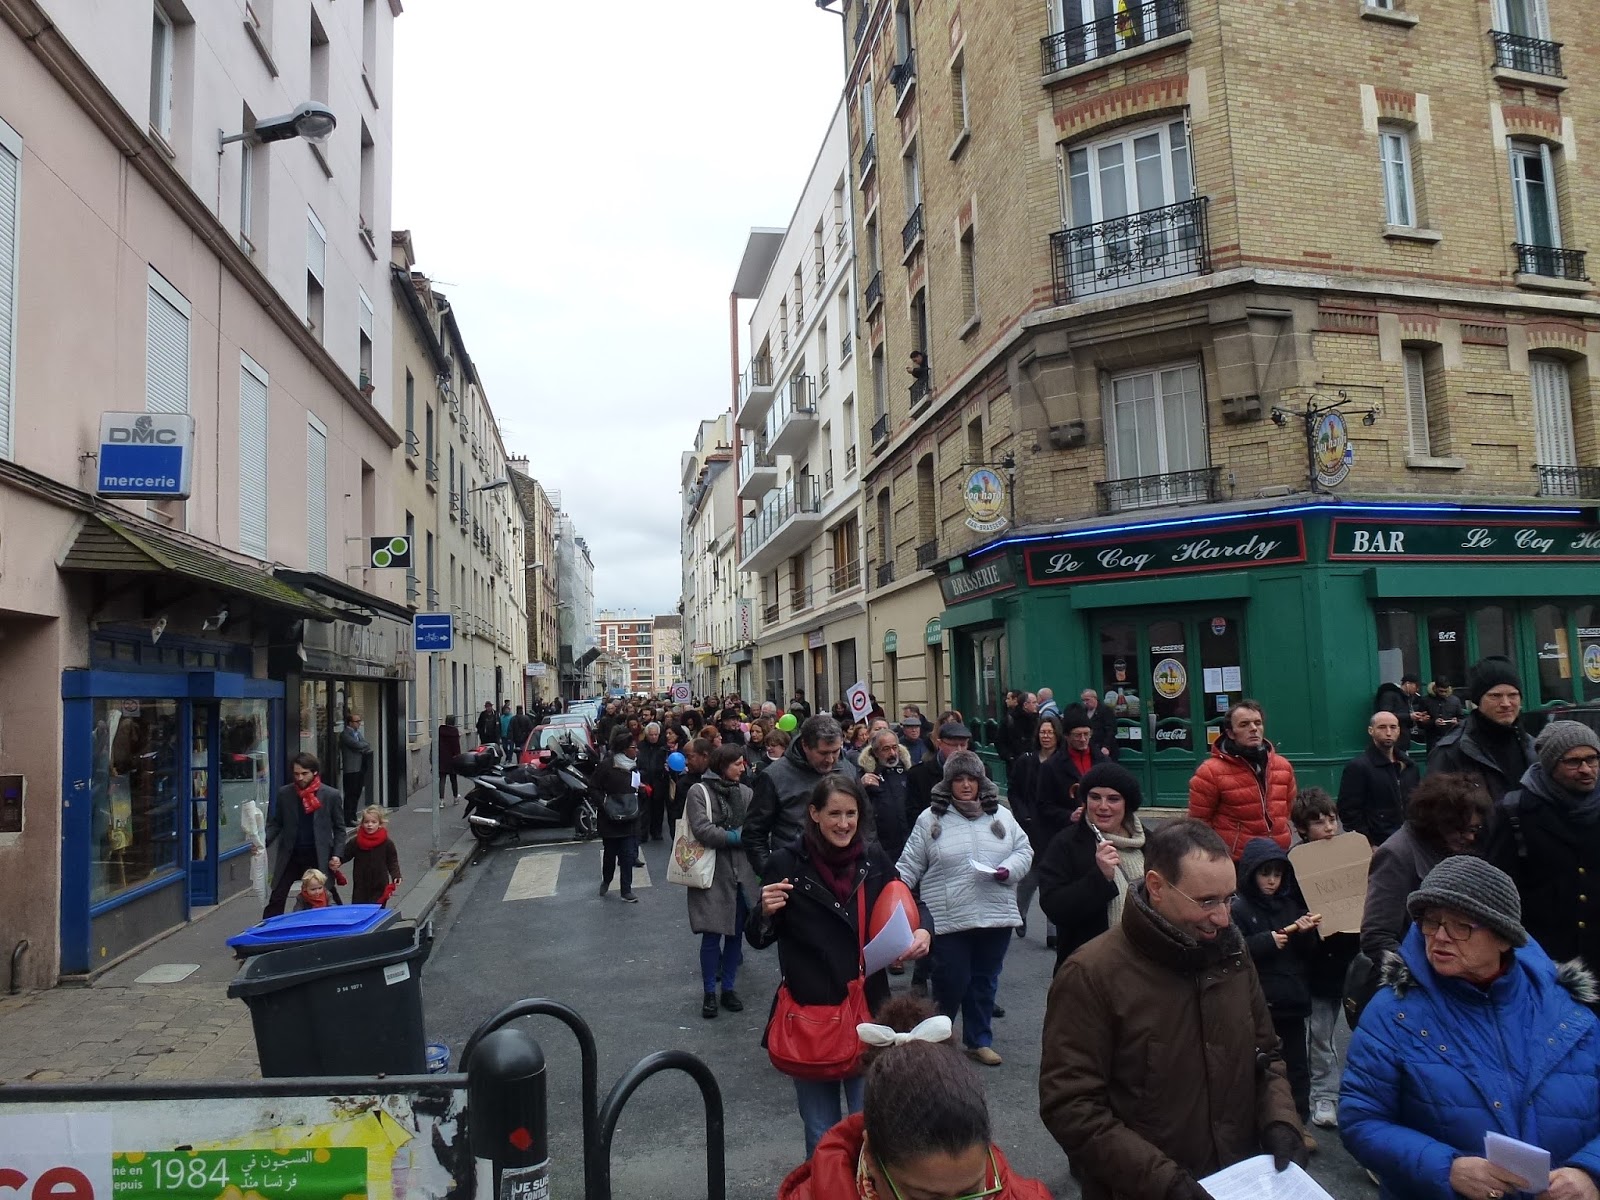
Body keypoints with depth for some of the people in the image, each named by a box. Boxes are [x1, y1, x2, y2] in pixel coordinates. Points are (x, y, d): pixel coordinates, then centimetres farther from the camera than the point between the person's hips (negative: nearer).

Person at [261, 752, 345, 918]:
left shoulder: (332, 795, -4)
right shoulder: (284, 793, 1)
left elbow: (339, 828, 2)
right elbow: (275, 823, 7)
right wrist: (263, 842, -10)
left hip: (318, 858, -2)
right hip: (289, 856, 2)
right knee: (276, 899, 2)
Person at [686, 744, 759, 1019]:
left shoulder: (745, 792, 7)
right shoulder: (699, 791, -7)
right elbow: (702, 830, -17)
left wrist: (746, 836, -18)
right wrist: (737, 836, -12)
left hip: (741, 872, 4)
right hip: (713, 874, -4)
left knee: (736, 933, 11)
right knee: (712, 935, 0)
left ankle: (728, 987, 26)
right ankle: (709, 993, 16)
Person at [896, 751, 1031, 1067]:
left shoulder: (1002, 815, 8)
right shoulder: (930, 819, 0)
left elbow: (1024, 850, 10)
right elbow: (910, 865, 2)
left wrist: (1008, 870, -9)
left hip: (996, 916, 3)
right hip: (950, 919, -3)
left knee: (985, 982, 13)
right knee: (950, 983, 1)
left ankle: (979, 1041, 29)